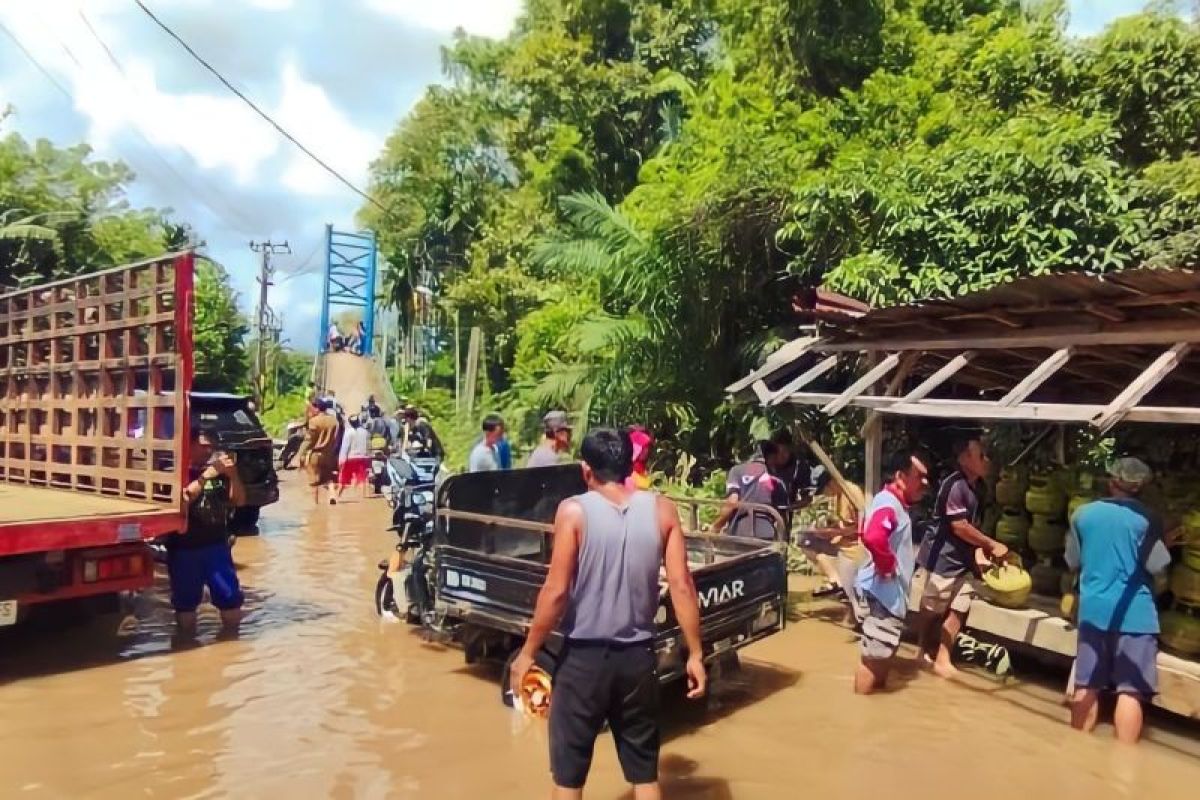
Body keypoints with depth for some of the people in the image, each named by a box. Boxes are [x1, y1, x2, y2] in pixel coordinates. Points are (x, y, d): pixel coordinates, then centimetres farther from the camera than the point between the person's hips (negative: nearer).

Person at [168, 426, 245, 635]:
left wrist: (233, 475, -13)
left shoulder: (219, 473, 10)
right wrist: (206, 476, -28)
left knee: (231, 598, 4)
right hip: (184, 549, -3)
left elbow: (239, 500, 3)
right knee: (186, 601, 6)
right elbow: (181, 499, -20)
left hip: (216, 545, 4)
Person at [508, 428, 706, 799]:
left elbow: (556, 592, -13)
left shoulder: (574, 510, -10)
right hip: (638, 656, 3)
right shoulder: (662, 510, -2)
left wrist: (527, 653, -2)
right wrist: (695, 654, 4)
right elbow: (681, 586, -4)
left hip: (583, 656, -3)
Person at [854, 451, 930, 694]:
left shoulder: (897, 504, 13)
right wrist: (887, 567, -25)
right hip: (881, 590, -11)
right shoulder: (888, 504, -20)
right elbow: (873, 537, -40)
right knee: (875, 654, -3)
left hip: (892, 591, 11)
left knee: (887, 649, 22)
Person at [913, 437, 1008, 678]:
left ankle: (942, 659, 14)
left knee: (958, 609, 6)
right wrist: (992, 545, -15)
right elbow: (959, 526, -22)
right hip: (942, 557, -8)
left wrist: (982, 548, 2)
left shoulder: (977, 485, 5)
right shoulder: (955, 485, -22)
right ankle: (926, 652, 29)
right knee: (932, 609, 9)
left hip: (963, 558, 8)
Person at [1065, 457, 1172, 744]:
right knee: (1130, 691, 1)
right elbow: (1157, 565, -5)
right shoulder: (1146, 519, -6)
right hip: (1134, 613, -3)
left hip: (1093, 610, 3)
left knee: (1086, 686, 9)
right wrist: (1166, 543, 13)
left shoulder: (1083, 513, 5)